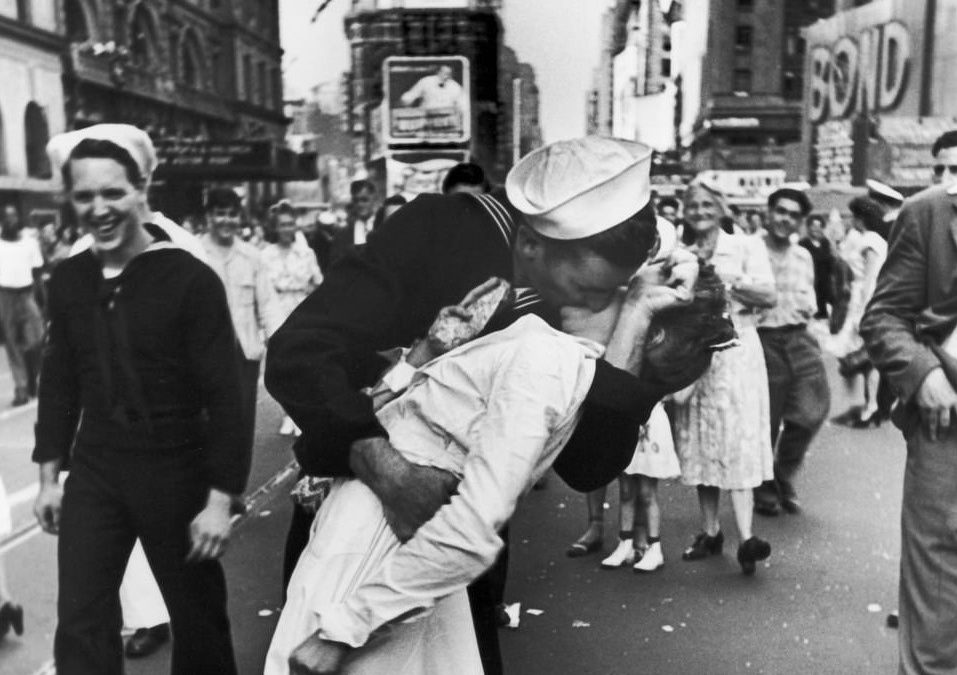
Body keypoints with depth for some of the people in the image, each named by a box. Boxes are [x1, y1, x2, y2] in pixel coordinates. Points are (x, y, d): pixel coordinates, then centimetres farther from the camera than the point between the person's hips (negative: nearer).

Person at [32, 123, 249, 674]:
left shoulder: (191, 280, -14)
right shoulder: (68, 280, 1)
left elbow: (224, 397, -14)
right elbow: (59, 382, 11)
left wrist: (221, 499, -14)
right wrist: (50, 475, 12)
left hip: (175, 472, -3)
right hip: (94, 472, 4)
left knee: (198, 619, 13)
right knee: (80, 625, 5)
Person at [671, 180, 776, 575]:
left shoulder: (745, 246, 4)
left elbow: (769, 295, -6)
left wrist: (726, 282, -14)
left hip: (734, 352, -4)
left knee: (737, 442, -11)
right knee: (698, 443, 6)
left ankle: (746, 538, -14)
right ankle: (710, 532, 16)